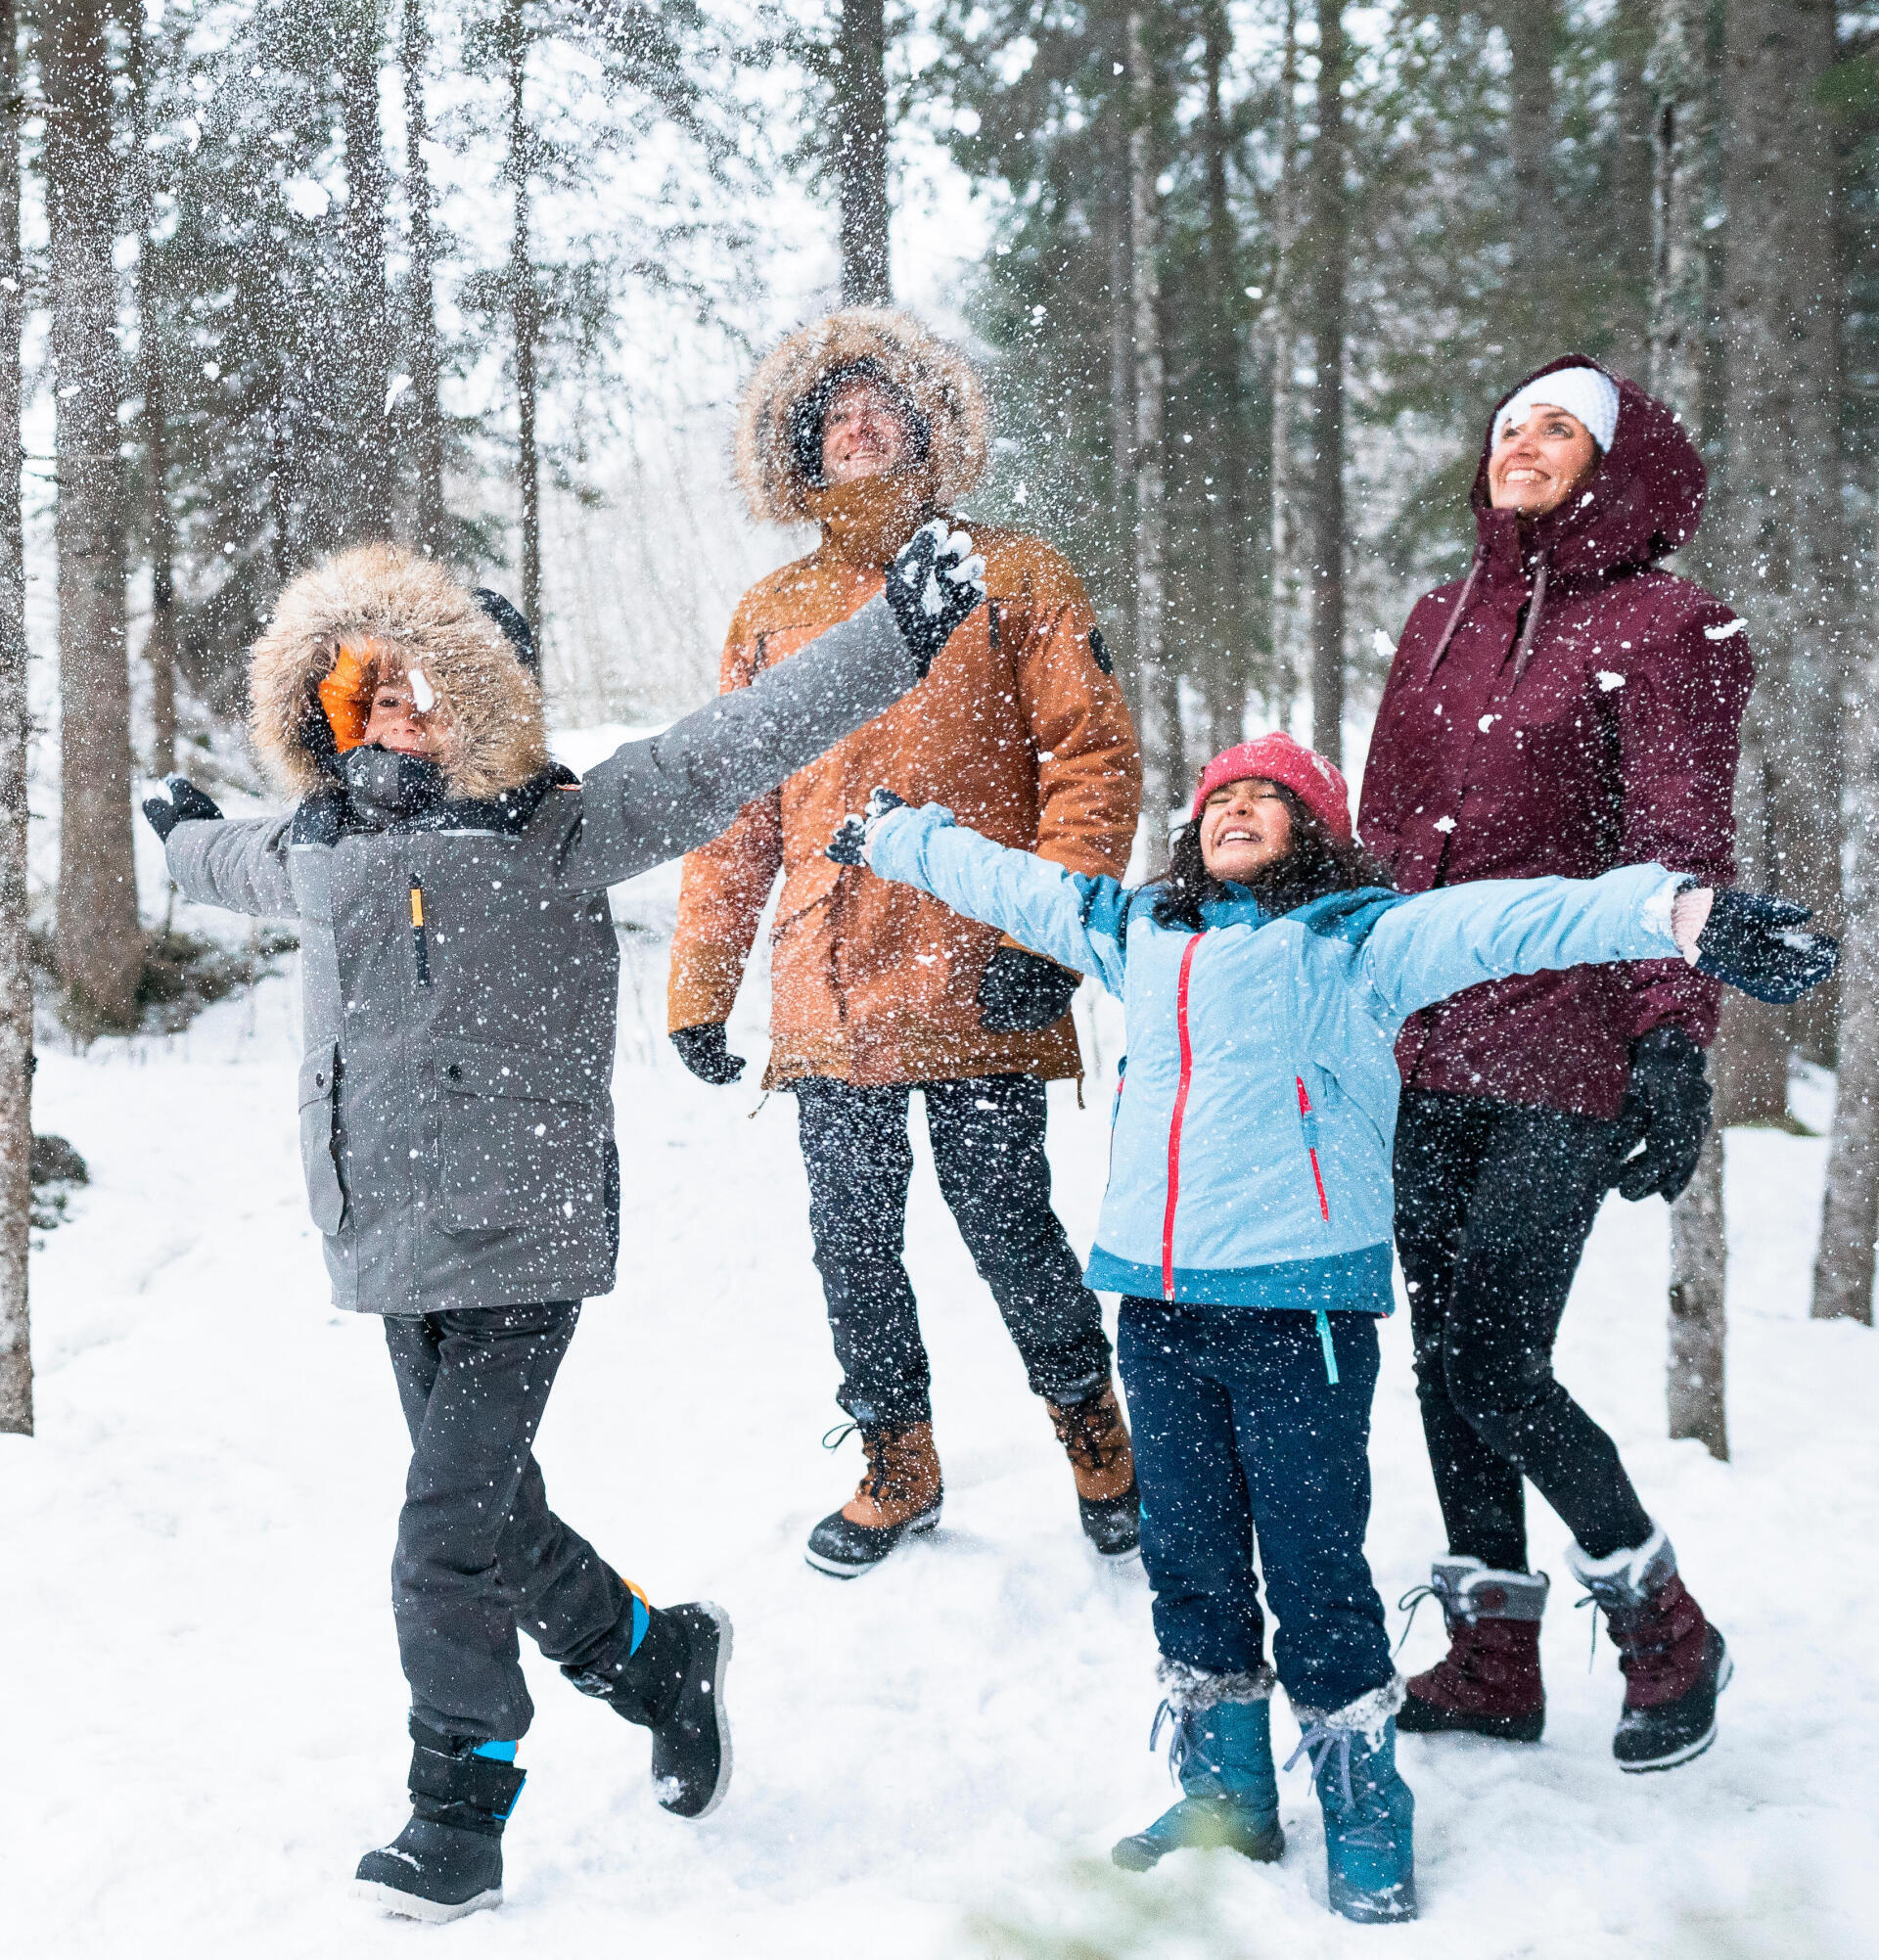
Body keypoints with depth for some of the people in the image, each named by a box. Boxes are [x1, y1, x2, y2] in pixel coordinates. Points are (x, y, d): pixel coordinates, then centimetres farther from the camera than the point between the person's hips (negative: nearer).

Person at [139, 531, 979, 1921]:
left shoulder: (552, 832, -6)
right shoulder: (319, 847, 13)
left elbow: (727, 755, -13)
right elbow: (237, 866, 39)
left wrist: (896, 637, -21)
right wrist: (184, 832, 61)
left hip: (520, 1240, -6)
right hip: (395, 1248, 6)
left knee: (449, 1542, -7)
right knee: (496, 1518, 12)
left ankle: (460, 1819, 10)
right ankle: (659, 1659, 35)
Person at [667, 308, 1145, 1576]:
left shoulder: (1011, 580, 4)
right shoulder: (774, 612, 14)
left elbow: (1094, 759, -2)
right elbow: (733, 812, 15)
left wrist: (1046, 934, -13)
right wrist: (701, 985, 10)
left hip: (974, 987, -3)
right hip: (827, 997, 4)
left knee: (1005, 1222, 1)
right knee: (852, 1241, 9)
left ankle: (1092, 1426, 25)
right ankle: (897, 1464, 27)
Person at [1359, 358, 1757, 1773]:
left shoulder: (1663, 628, -3)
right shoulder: (1442, 623, 15)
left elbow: (1680, 859, -9)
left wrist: (1674, 1047, -18)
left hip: (1563, 1061, -6)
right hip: (1426, 1049, 6)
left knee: (1494, 1367, -8)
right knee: (1447, 1358, 8)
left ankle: (1671, 1636, 14)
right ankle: (1492, 1663, 22)